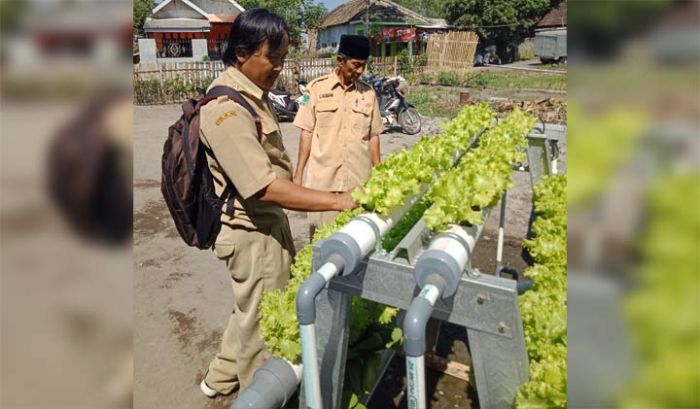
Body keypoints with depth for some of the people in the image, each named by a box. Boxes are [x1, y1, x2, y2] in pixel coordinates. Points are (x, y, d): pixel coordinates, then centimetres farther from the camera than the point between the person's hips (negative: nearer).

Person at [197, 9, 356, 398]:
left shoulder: (252, 93, 7)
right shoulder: (226, 108, -25)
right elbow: (265, 187, -31)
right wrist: (336, 201, -29)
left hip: (268, 221, 10)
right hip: (251, 230, -10)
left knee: (255, 312, 25)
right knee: (264, 322, 9)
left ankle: (221, 378, 45)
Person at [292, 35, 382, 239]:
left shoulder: (368, 93, 6)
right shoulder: (317, 88, 0)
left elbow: (373, 136, 10)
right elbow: (307, 132, 2)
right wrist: (298, 175, 0)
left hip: (359, 181, 2)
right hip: (322, 180, -2)